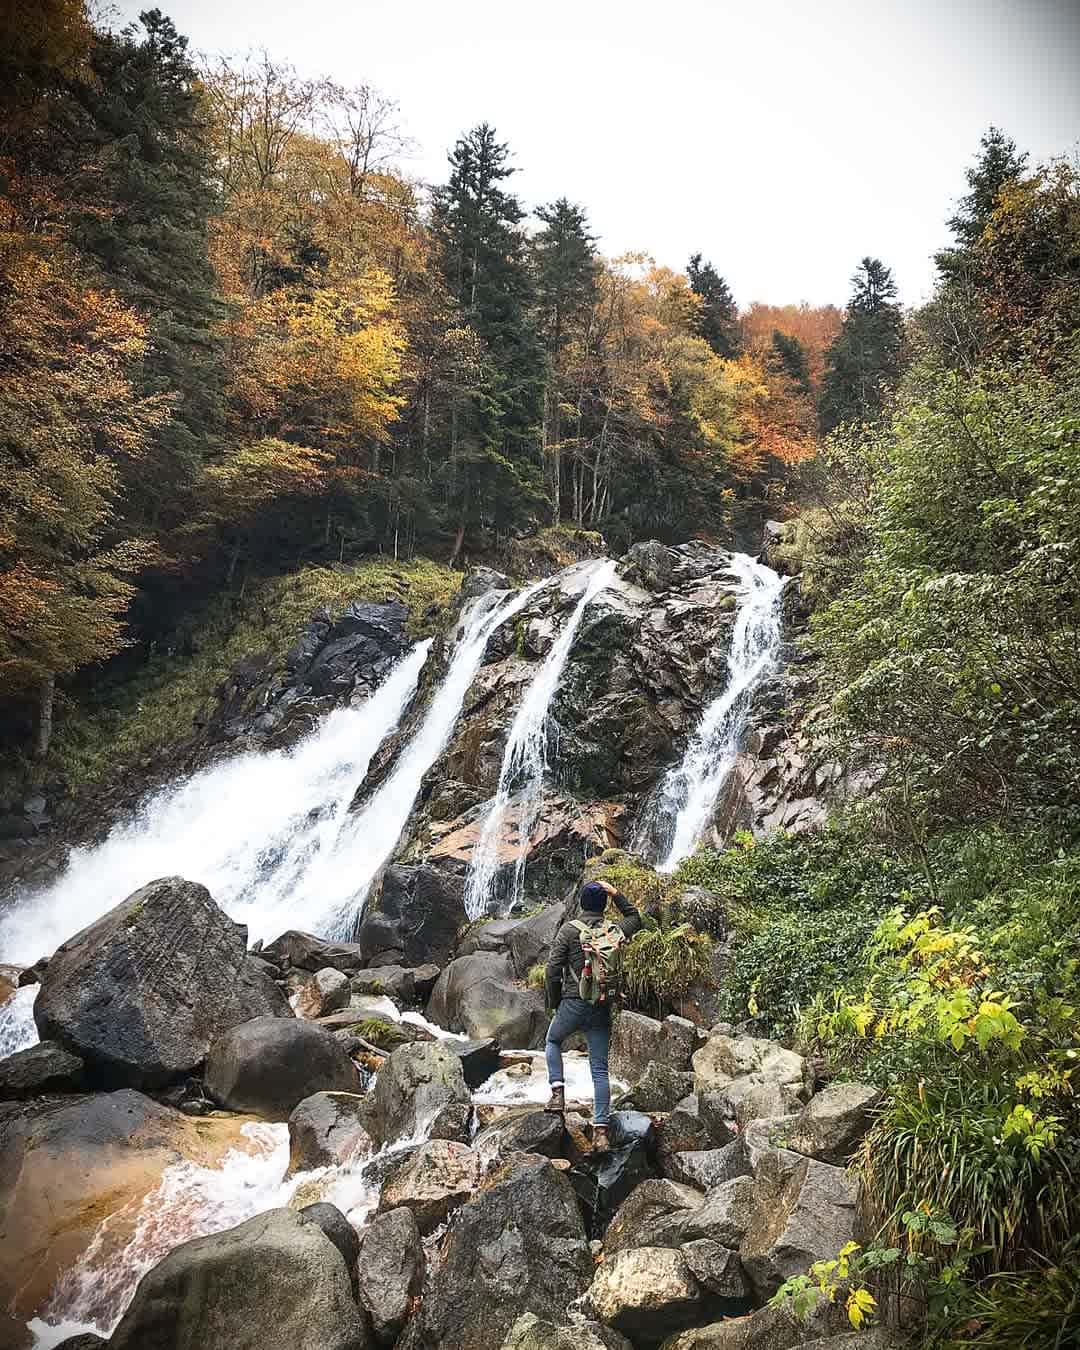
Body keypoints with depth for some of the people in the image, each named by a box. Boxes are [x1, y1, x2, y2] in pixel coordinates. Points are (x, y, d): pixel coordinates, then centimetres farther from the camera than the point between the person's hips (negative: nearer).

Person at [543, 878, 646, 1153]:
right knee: (600, 1070, 7)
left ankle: (558, 1091, 8)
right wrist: (616, 894, 19)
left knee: (553, 1041, 26)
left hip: (574, 1003, -2)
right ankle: (601, 1131, 3)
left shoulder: (569, 930, -7)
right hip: (603, 1007, 3)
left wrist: (554, 1003, 4)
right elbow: (635, 919, 26)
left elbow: (552, 971, -9)